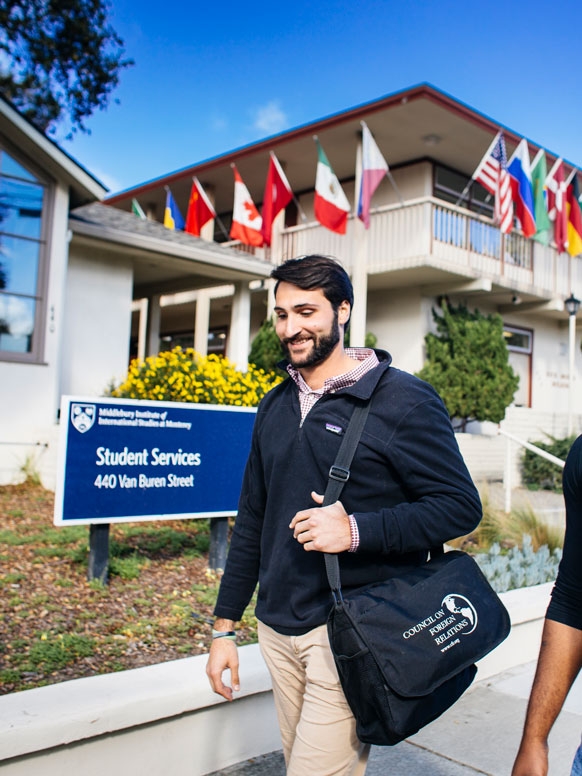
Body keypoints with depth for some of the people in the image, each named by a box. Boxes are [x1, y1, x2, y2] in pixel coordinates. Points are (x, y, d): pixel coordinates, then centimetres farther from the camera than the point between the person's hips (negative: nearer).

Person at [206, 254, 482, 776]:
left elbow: (461, 506, -12)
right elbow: (252, 520, 13)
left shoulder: (403, 400, -10)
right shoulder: (275, 407, 9)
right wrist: (225, 626, 12)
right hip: (278, 628, 6)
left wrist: (355, 530, -24)